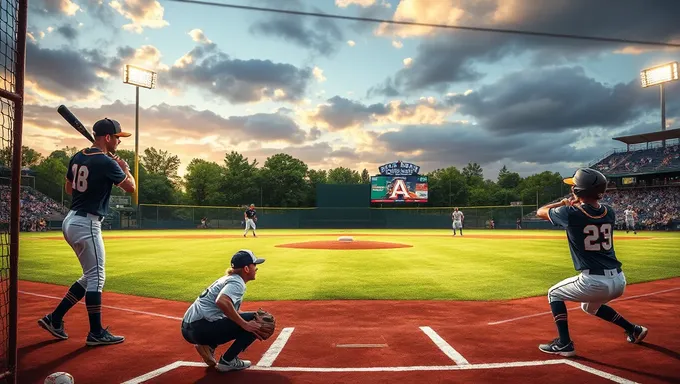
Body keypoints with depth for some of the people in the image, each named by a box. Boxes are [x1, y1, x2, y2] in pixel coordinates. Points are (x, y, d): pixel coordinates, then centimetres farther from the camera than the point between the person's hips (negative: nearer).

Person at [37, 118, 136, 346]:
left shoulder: (77, 158, 10)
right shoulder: (107, 162, -16)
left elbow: (69, 189, 22)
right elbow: (131, 188, -7)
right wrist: (125, 168, 9)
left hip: (71, 220, 9)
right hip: (87, 224, -9)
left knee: (91, 276, 18)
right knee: (96, 277, -3)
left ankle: (55, 318, 21)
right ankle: (96, 333, 3)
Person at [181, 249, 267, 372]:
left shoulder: (228, 278, 20)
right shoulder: (237, 282, -9)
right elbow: (221, 301, -30)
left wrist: (250, 333, 19)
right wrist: (245, 324, -23)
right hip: (201, 329, -10)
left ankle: (207, 346, 12)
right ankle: (227, 361, -3)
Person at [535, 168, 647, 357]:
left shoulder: (570, 213, -11)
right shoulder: (609, 212, 5)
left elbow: (540, 211, 9)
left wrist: (563, 203, 23)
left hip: (594, 282, -7)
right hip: (619, 281, 7)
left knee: (554, 294, 17)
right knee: (590, 306, 36)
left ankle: (564, 344, 9)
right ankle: (634, 330, 38)